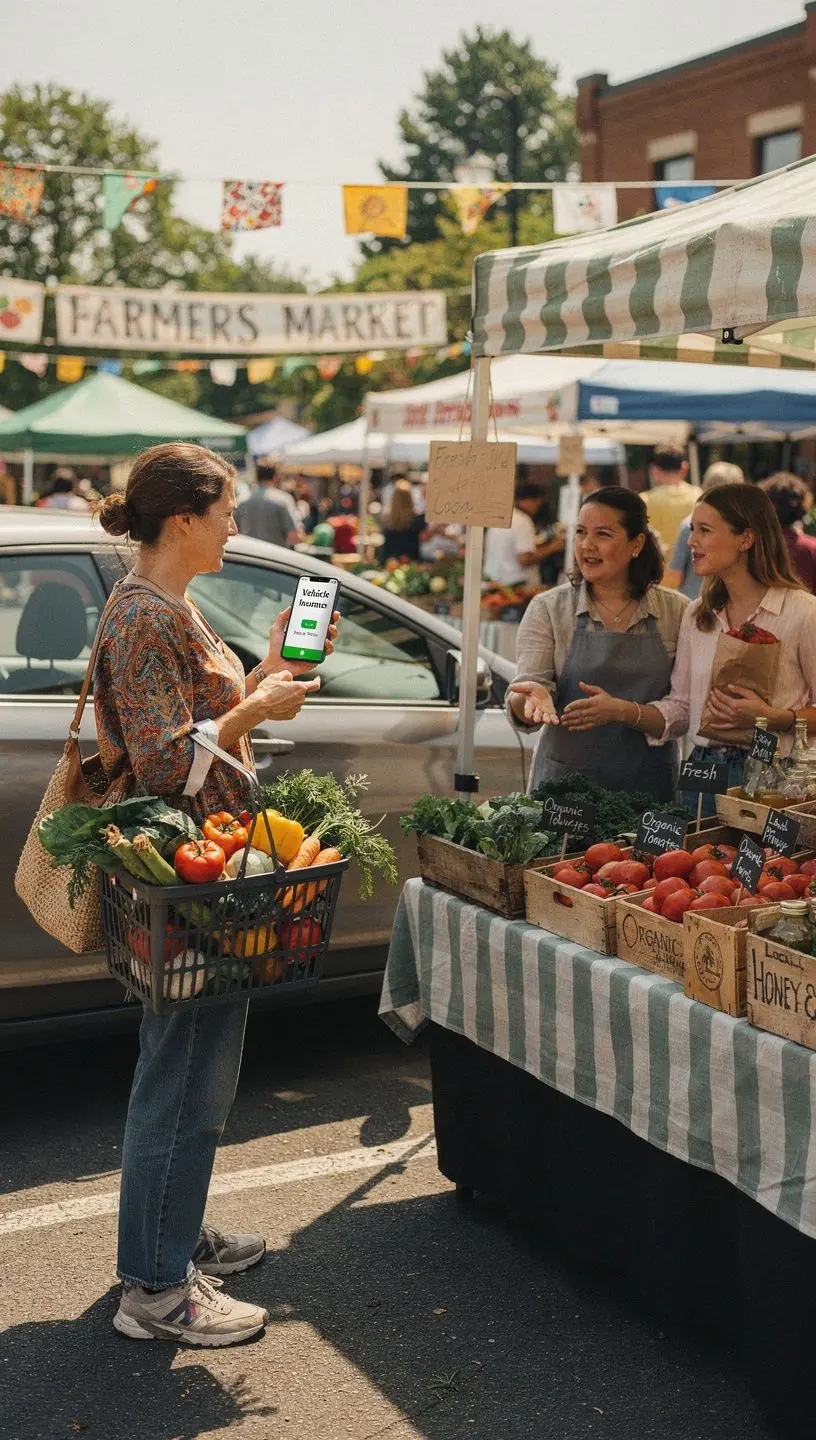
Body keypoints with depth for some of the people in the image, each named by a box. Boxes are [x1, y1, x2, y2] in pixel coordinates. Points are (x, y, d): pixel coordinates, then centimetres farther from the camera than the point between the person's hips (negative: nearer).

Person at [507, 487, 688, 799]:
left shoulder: (675, 611, 2)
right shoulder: (548, 609, 1)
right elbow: (530, 683, -7)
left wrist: (622, 711, -20)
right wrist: (532, 696, -30)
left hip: (649, 785, 1)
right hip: (564, 783, 0)